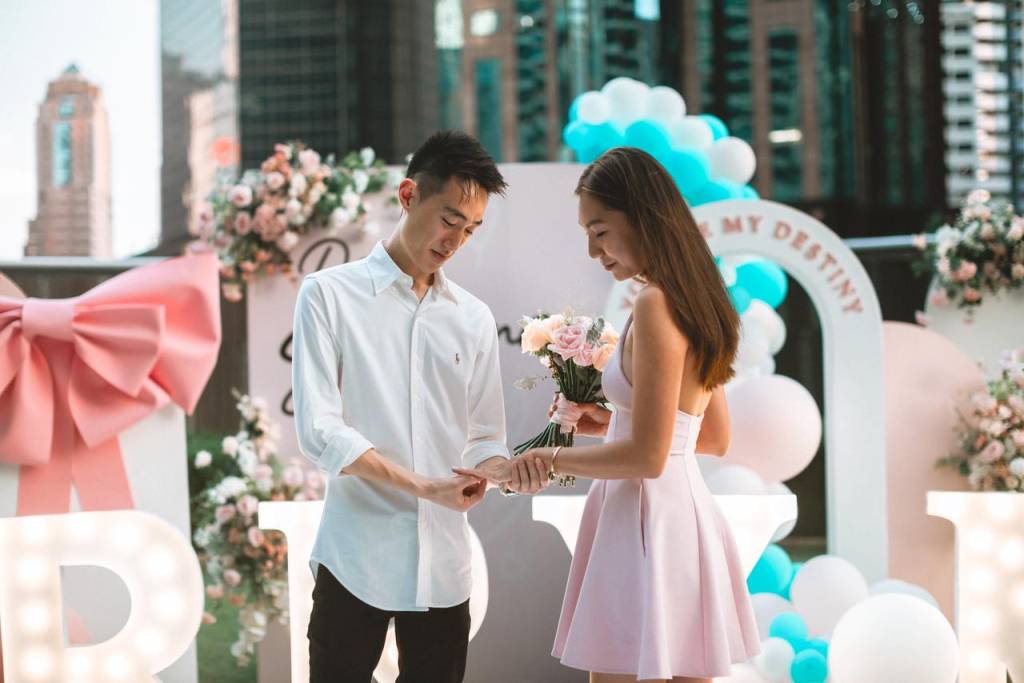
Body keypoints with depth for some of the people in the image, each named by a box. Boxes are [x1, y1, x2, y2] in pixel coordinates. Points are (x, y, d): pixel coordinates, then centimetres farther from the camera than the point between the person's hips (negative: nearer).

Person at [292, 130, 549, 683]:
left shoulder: (474, 319, 12)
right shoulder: (330, 295, -1)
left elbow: (483, 436, 14)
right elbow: (318, 429, -10)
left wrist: (506, 470, -10)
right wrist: (423, 486, -19)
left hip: (443, 563, 4)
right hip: (356, 558, -4)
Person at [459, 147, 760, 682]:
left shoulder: (656, 304, -15)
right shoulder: (694, 299, 13)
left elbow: (647, 455, -19)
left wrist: (545, 459, -9)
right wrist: (612, 424, 18)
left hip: (645, 521, -10)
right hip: (686, 513, 10)